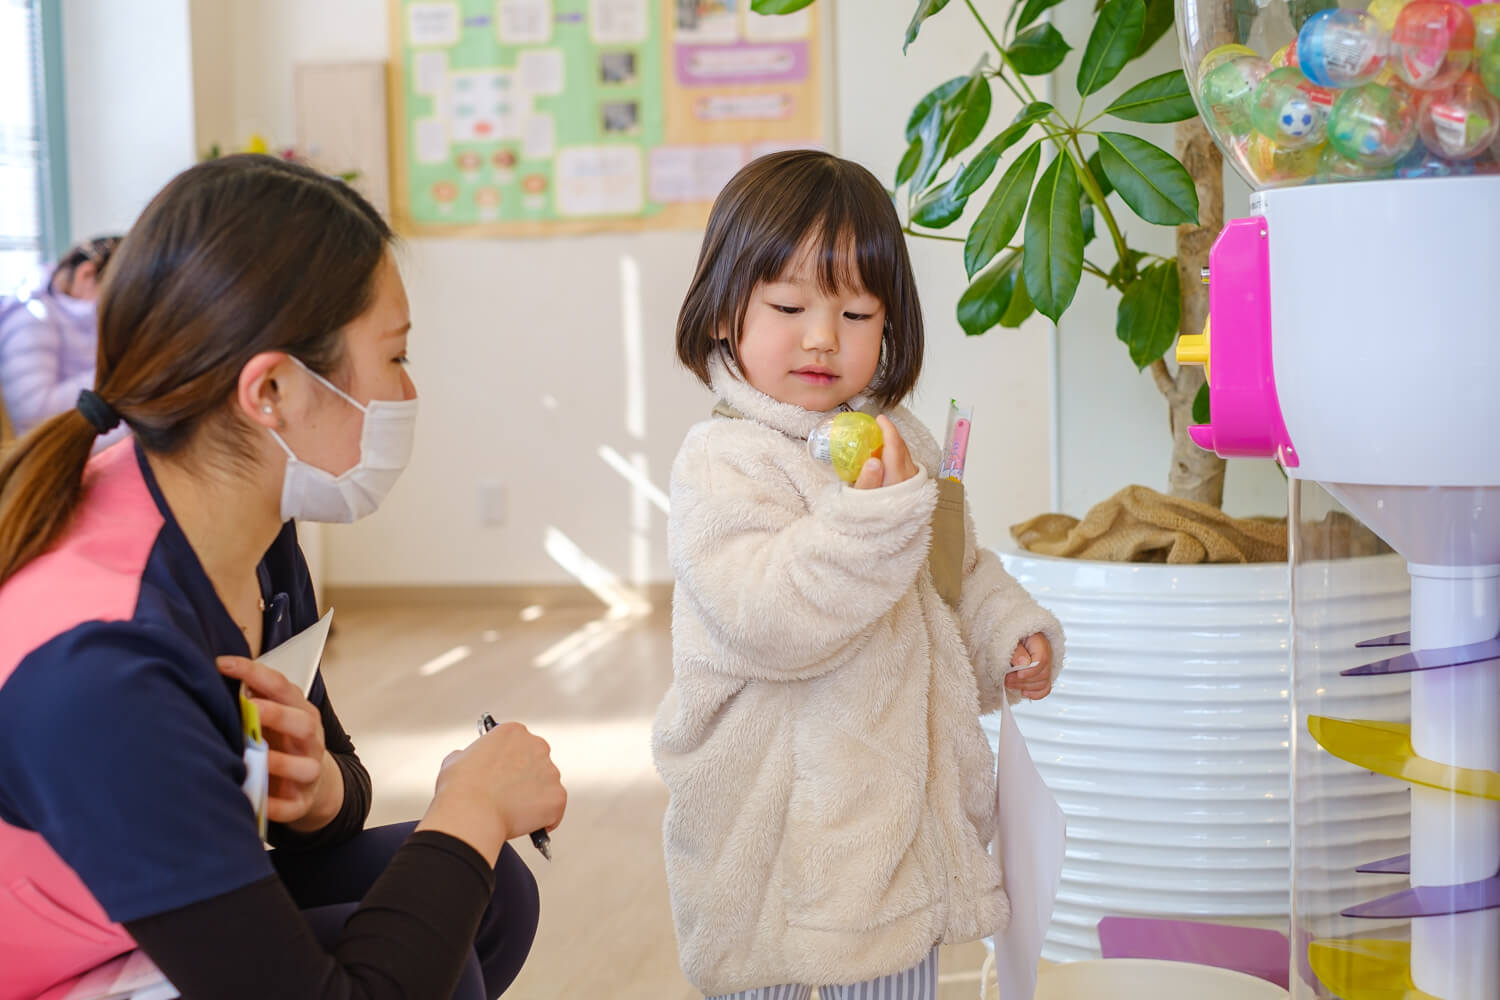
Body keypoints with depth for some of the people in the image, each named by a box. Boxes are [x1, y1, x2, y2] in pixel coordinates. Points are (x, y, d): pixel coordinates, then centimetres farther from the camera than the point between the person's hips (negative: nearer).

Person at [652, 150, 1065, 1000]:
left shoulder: (902, 444, 8)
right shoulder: (725, 462, -16)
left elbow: (960, 569, 23)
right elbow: (768, 621, -28)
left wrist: (1008, 633, 6)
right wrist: (877, 515, -33)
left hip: (900, 810, 7)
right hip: (773, 825, -6)